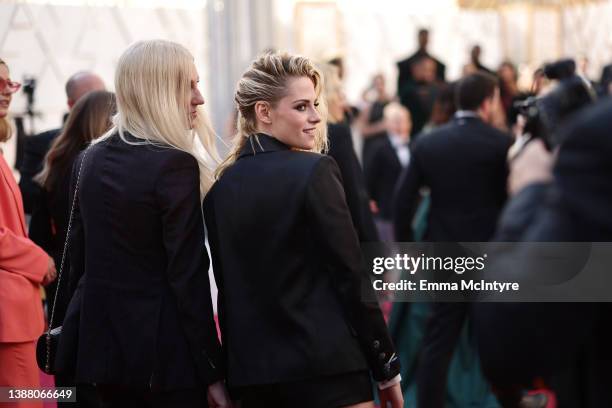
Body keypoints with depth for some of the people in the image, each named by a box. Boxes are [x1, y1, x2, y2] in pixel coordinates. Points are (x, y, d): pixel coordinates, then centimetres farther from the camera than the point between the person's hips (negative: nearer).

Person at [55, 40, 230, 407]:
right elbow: (188, 276, -16)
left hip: (99, 340, 7)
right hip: (165, 351, -7)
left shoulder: (89, 160, 7)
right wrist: (212, 373, -12)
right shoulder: (175, 165, -15)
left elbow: (79, 259, 13)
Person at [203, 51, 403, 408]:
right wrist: (386, 368, -4)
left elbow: (228, 285, 9)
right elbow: (352, 276, -10)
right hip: (327, 366, -6)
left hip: (251, 372, 6)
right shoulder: (315, 171, -10)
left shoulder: (221, 186, 7)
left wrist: (233, 374, 15)